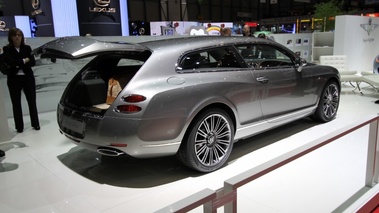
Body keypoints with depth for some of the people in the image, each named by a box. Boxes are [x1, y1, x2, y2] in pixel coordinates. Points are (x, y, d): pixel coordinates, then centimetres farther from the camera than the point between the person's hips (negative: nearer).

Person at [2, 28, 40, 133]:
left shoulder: (27, 48, 4)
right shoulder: (6, 49, 0)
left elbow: (32, 62, -5)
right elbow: (9, 61, -14)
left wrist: (18, 64, -14)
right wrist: (24, 61, -9)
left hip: (28, 78, 1)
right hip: (13, 79, -1)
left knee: (32, 102, 4)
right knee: (16, 103, 5)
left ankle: (35, 124, 14)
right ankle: (19, 127, 13)